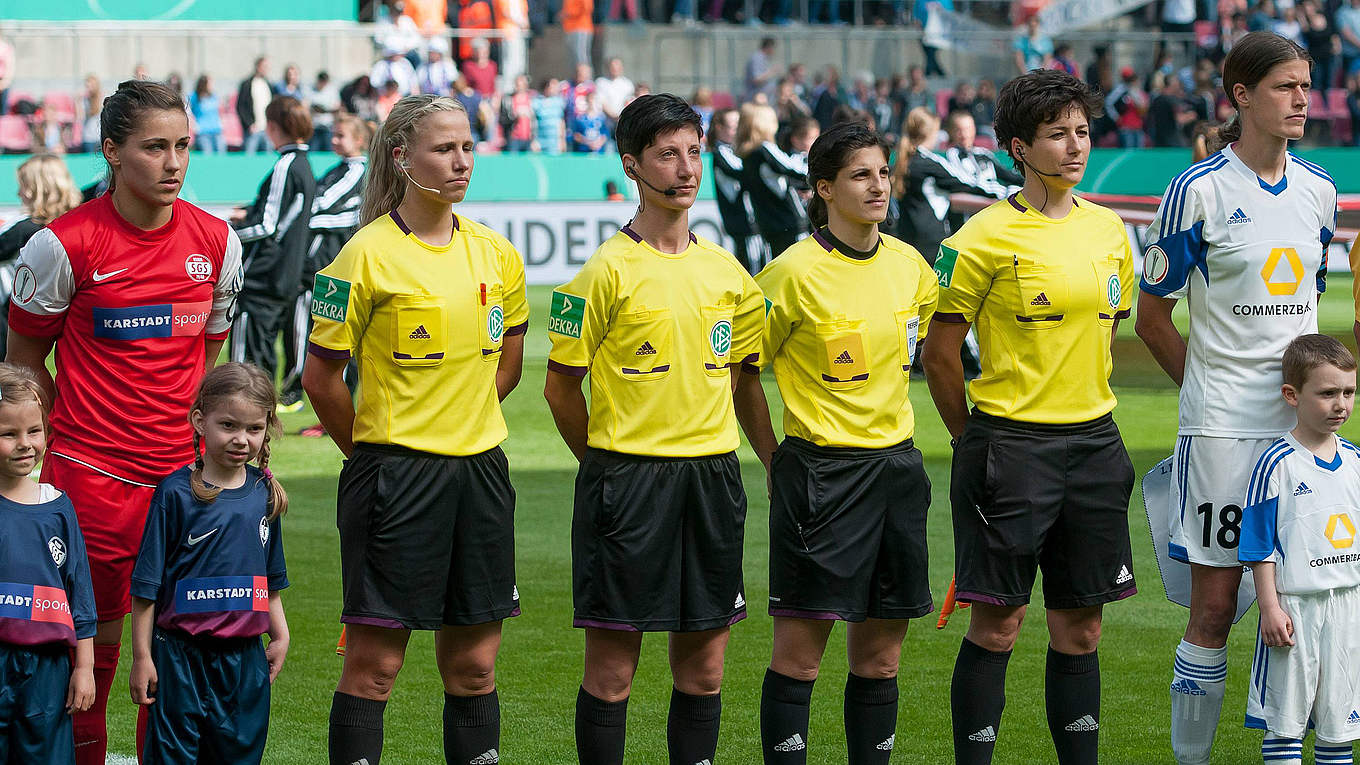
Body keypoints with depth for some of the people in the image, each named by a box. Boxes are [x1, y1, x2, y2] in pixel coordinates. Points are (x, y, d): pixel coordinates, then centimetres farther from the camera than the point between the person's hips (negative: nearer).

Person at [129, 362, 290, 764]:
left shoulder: (264, 493, 6)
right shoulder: (176, 493, -10)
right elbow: (146, 585, -8)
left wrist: (280, 635, 16)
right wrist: (141, 656, -9)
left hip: (245, 655, 5)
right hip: (181, 652, -5)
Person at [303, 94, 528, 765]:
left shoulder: (497, 255, 7)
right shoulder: (369, 255, -10)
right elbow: (321, 374, -5)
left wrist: (463, 423, 12)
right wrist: (368, 447, 4)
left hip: (479, 468, 5)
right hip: (394, 476, -5)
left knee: (473, 664, 8)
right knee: (374, 662, -3)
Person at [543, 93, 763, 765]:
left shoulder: (726, 271, 9)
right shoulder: (608, 271, -7)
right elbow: (560, 387, -3)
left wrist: (705, 450, 14)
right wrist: (607, 463, 6)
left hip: (712, 476, 5)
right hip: (626, 481, -5)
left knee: (703, 666, 8)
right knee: (612, 670, -2)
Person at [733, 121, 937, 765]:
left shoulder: (908, 265, 5)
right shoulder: (795, 272, -11)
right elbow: (741, 373, -4)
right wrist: (774, 459, -3)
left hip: (896, 464, 5)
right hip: (820, 468, -5)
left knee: (880, 653, 9)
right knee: (800, 650, -4)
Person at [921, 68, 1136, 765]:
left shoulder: (1108, 230, 9)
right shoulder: (987, 238, -9)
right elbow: (939, 353, -4)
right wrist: (975, 440, 3)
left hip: (1094, 441, 5)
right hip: (1010, 446, -5)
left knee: (1079, 629, 9)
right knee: (996, 627, -2)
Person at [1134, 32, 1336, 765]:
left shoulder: (1318, 189, 9)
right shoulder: (1198, 190, -7)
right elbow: (1153, 317, 0)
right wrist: (1214, 388, 6)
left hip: (1298, 422, 5)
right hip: (1222, 427, -5)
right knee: (1214, 605, -2)